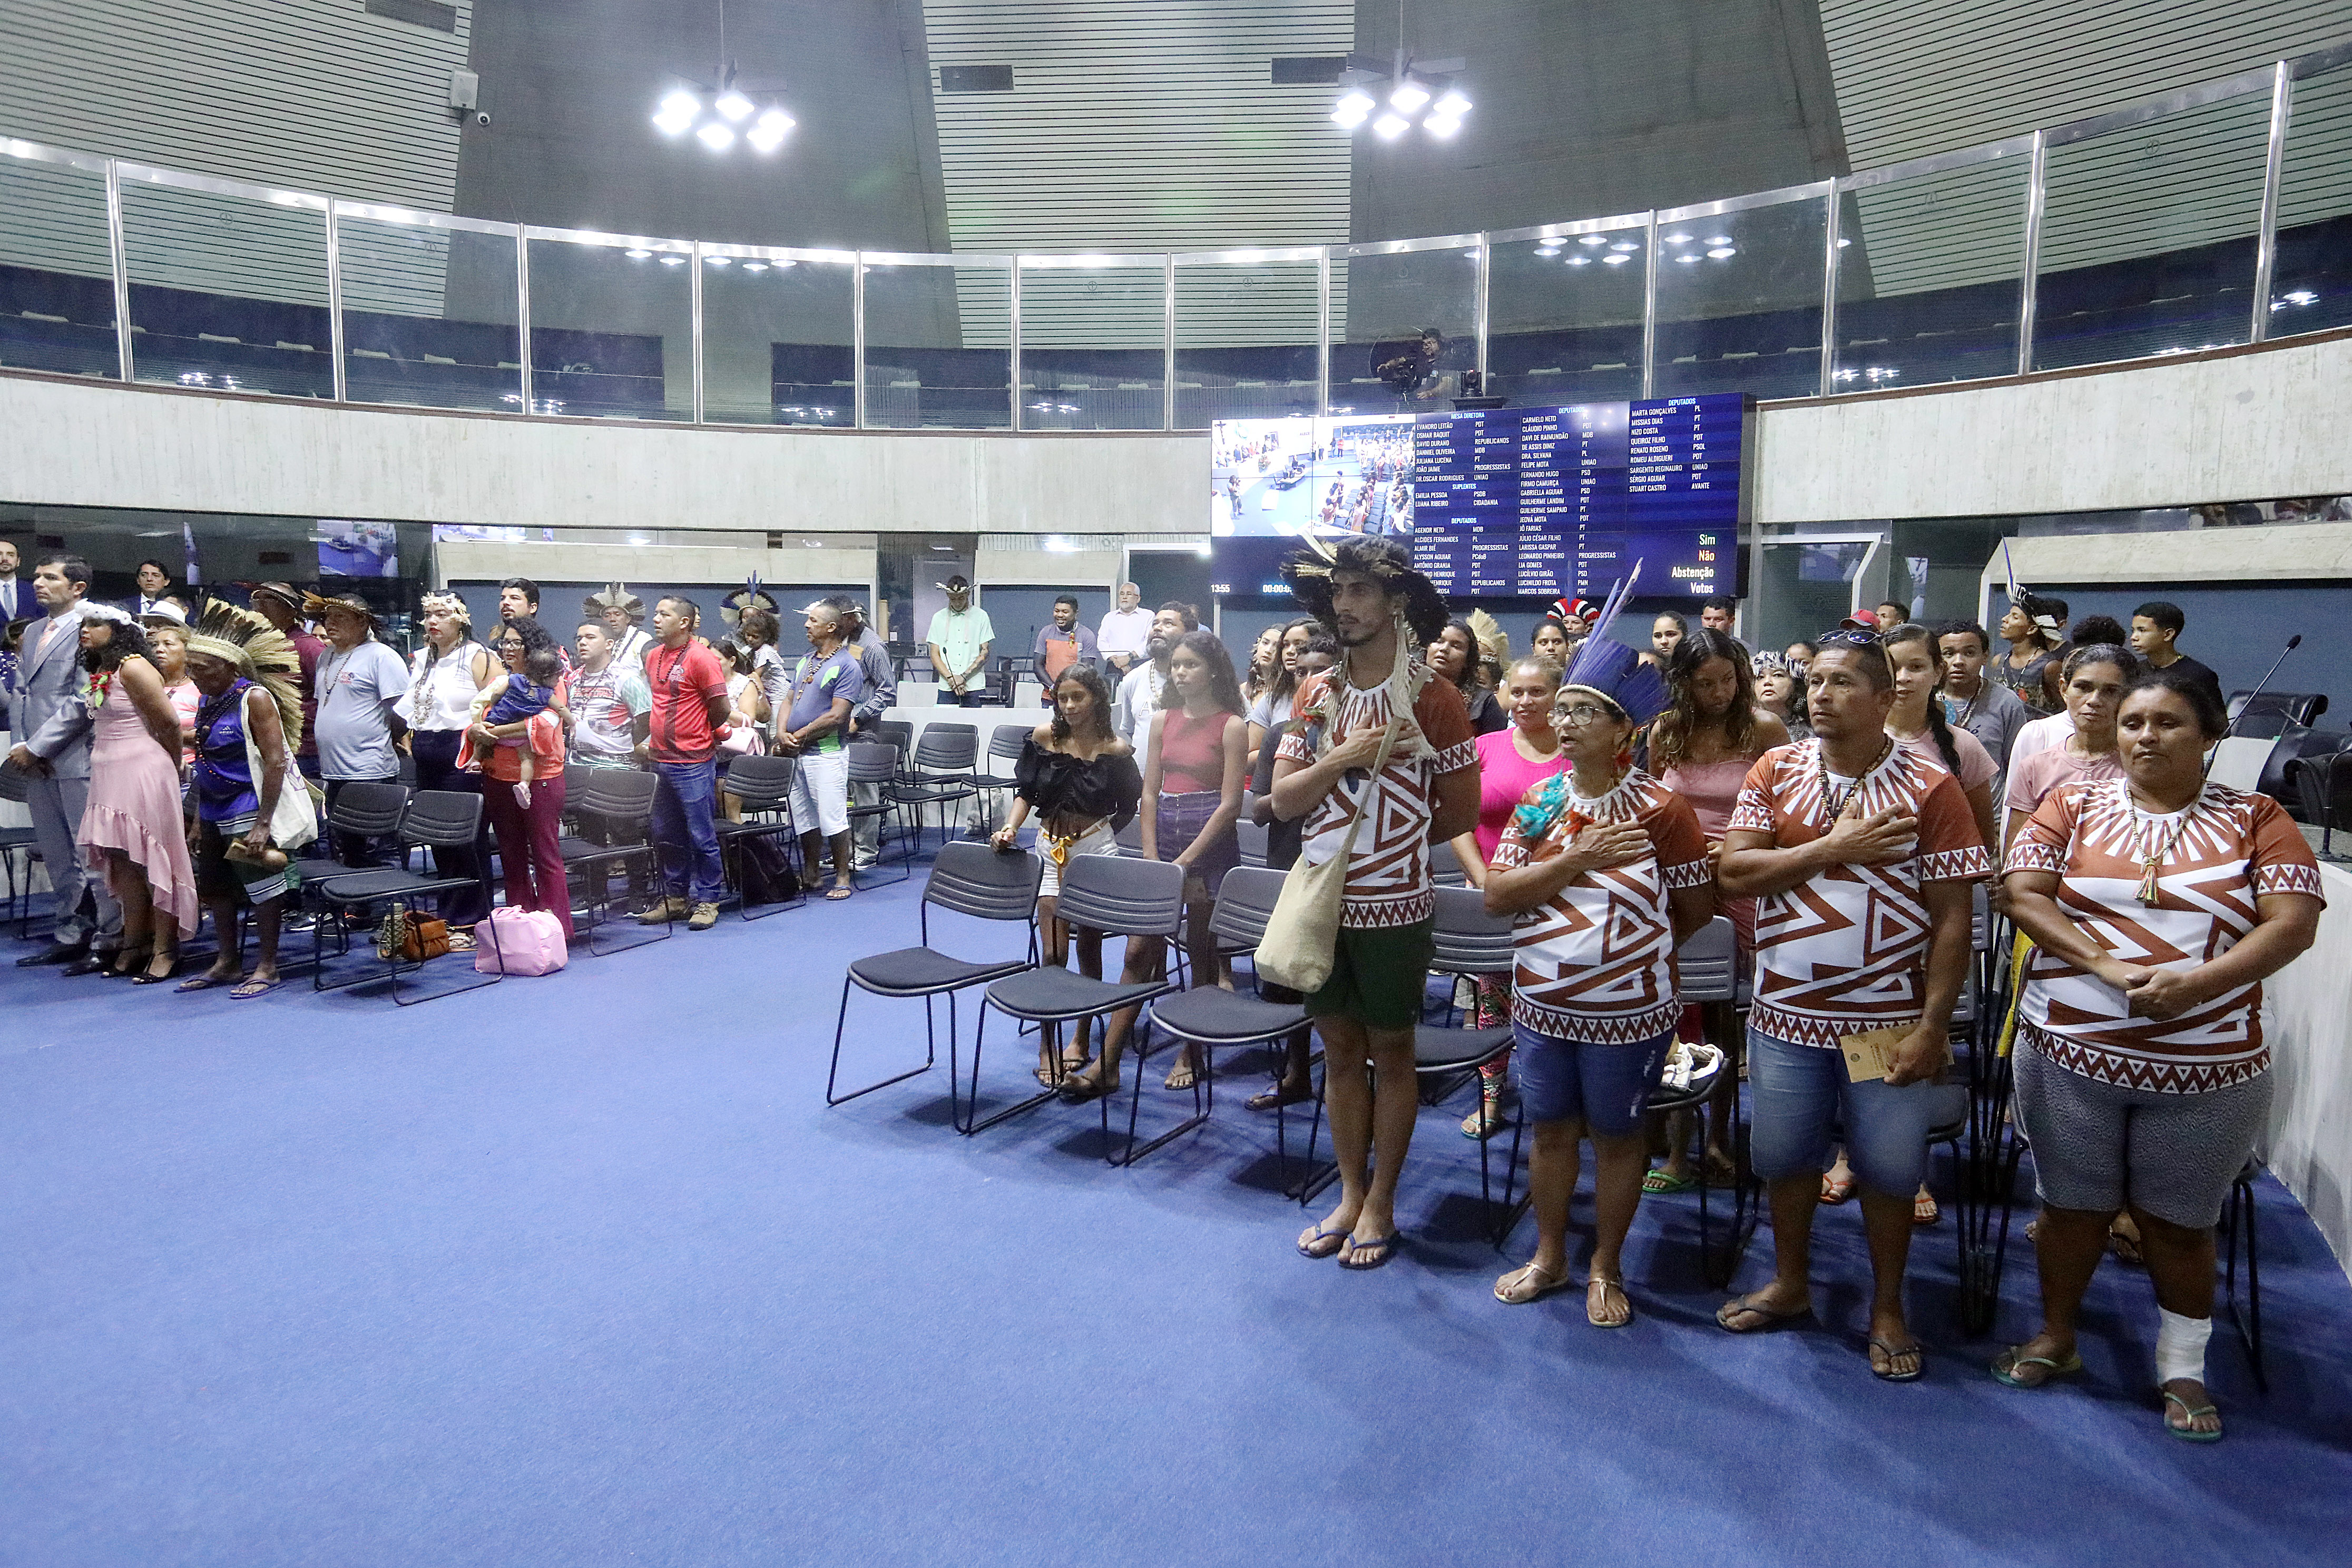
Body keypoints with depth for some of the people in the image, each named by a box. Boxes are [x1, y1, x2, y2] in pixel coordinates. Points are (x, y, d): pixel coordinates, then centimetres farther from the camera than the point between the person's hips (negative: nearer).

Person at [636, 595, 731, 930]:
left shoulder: (701, 658, -12)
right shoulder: (653, 656, 10)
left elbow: (720, 710, -10)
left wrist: (698, 735, 4)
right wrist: (654, 737, 15)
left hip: (693, 763, -8)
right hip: (661, 761, 8)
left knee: (701, 836, 0)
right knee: (666, 835, 15)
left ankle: (706, 901, 10)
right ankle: (675, 897, 27)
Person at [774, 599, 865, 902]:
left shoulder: (847, 666, -10)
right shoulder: (805, 661, 16)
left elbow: (837, 716, -17)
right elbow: (790, 699, 16)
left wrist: (799, 736, -13)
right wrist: (782, 734, -2)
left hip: (826, 753, -8)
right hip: (795, 752, 8)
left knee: (833, 819, -5)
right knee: (803, 818, 13)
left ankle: (843, 878, 6)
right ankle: (810, 873, 25)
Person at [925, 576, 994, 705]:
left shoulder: (981, 616, 5)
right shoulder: (939, 617, 10)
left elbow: (985, 653, 2)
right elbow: (935, 655, 8)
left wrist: (964, 676, -9)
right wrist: (950, 678, -7)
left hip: (974, 687, -1)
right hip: (946, 688, 2)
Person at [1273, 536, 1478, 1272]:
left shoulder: (1433, 698, -9)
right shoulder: (1317, 694, 4)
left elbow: (1463, 810, -4)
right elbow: (1283, 800, -1)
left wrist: (1394, 841, 4)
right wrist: (1343, 756, -15)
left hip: (1394, 907, -4)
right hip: (1320, 899, 4)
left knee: (1390, 1052, 10)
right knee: (1340, 1050, 14)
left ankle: (1381, 1205, 23)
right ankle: (1349, 1195, 28)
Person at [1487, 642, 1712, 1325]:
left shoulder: (1660, 808, -11)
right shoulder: (1538, 801, 0)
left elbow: (1697, 908, -2)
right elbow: (1495, 895, -9)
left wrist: (1636, 950, 9)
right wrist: (1577, 859, -19)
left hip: (1628, 1012, -3)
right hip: (1541, 1005, 4)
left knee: (1616, 1137, 12)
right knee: (1551, 1129, 16)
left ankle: (1605, 1269, 30)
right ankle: (1548, 1258, 34)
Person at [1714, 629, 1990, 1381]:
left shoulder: (1930, 789, -8)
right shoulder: (1776, 771, 0)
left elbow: (1952, 917, -8)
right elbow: (1733, 871, -9)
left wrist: (1933, 1025, -13)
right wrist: (1835, 848, -19)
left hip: (1889, 1019, -2)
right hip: (1787, 1010, 3)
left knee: (1888, 1166, 10)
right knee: (1785, 1154, 15)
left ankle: (1887, 1309, 29)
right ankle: (1790, 1283, 36)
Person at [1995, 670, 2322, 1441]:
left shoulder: (2254, 820, 2)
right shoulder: (2074, 804, 3)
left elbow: (2293, 922, -8)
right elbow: (2023, 892, -6)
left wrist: (2197, 983, -22)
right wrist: (2104, 964, -19)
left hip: (2206, 1067, 0)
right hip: (2071, 1052, 1)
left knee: (2179, 1219, 11)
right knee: (2073, 1203, 12)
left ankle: (2182, 1368, 29)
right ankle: (2056, 1337, 31)